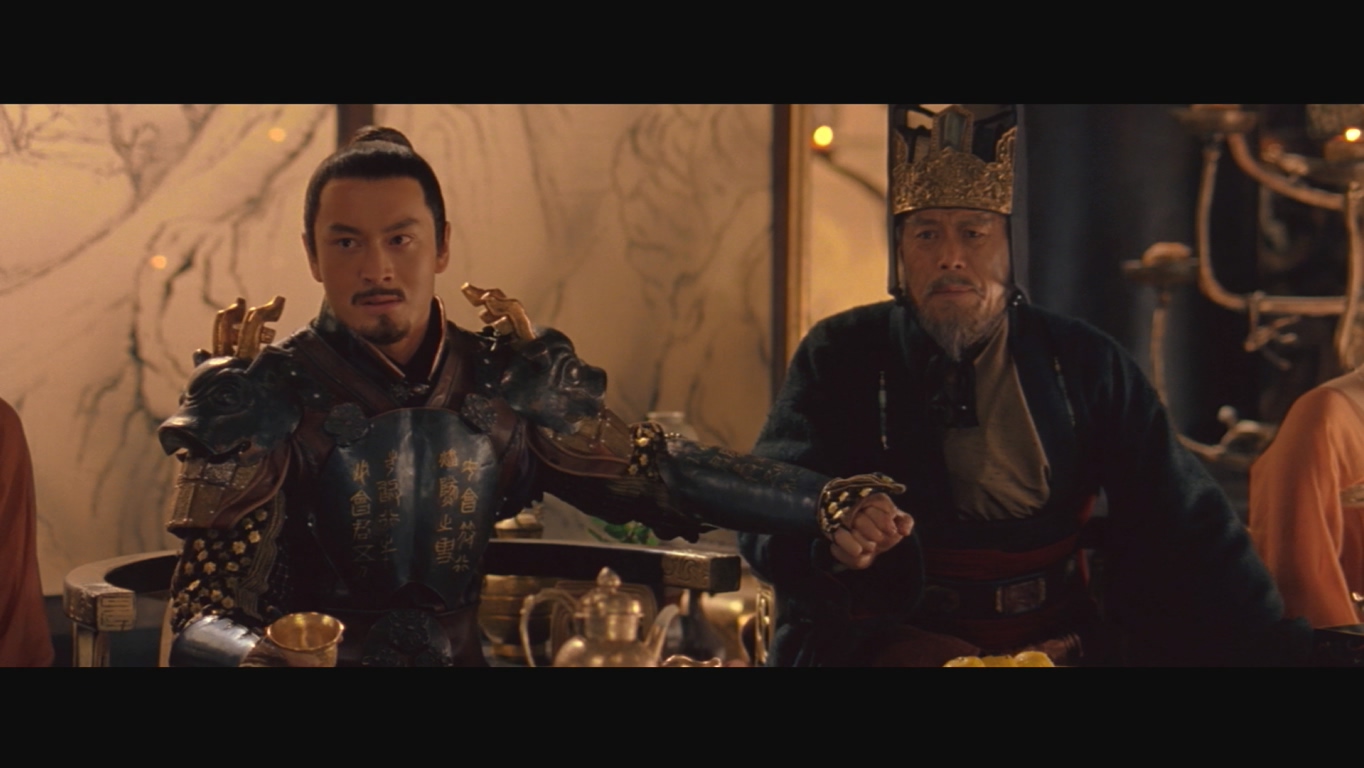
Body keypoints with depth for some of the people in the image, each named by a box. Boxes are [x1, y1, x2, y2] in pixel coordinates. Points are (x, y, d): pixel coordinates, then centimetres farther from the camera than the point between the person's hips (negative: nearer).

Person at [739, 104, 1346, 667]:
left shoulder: (1082, 362, 12)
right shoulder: (842, 355, 8)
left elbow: (1183, 526, 7)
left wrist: (1277, 651, -7)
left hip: (1062, 644, 3)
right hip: (892, 645, -3)